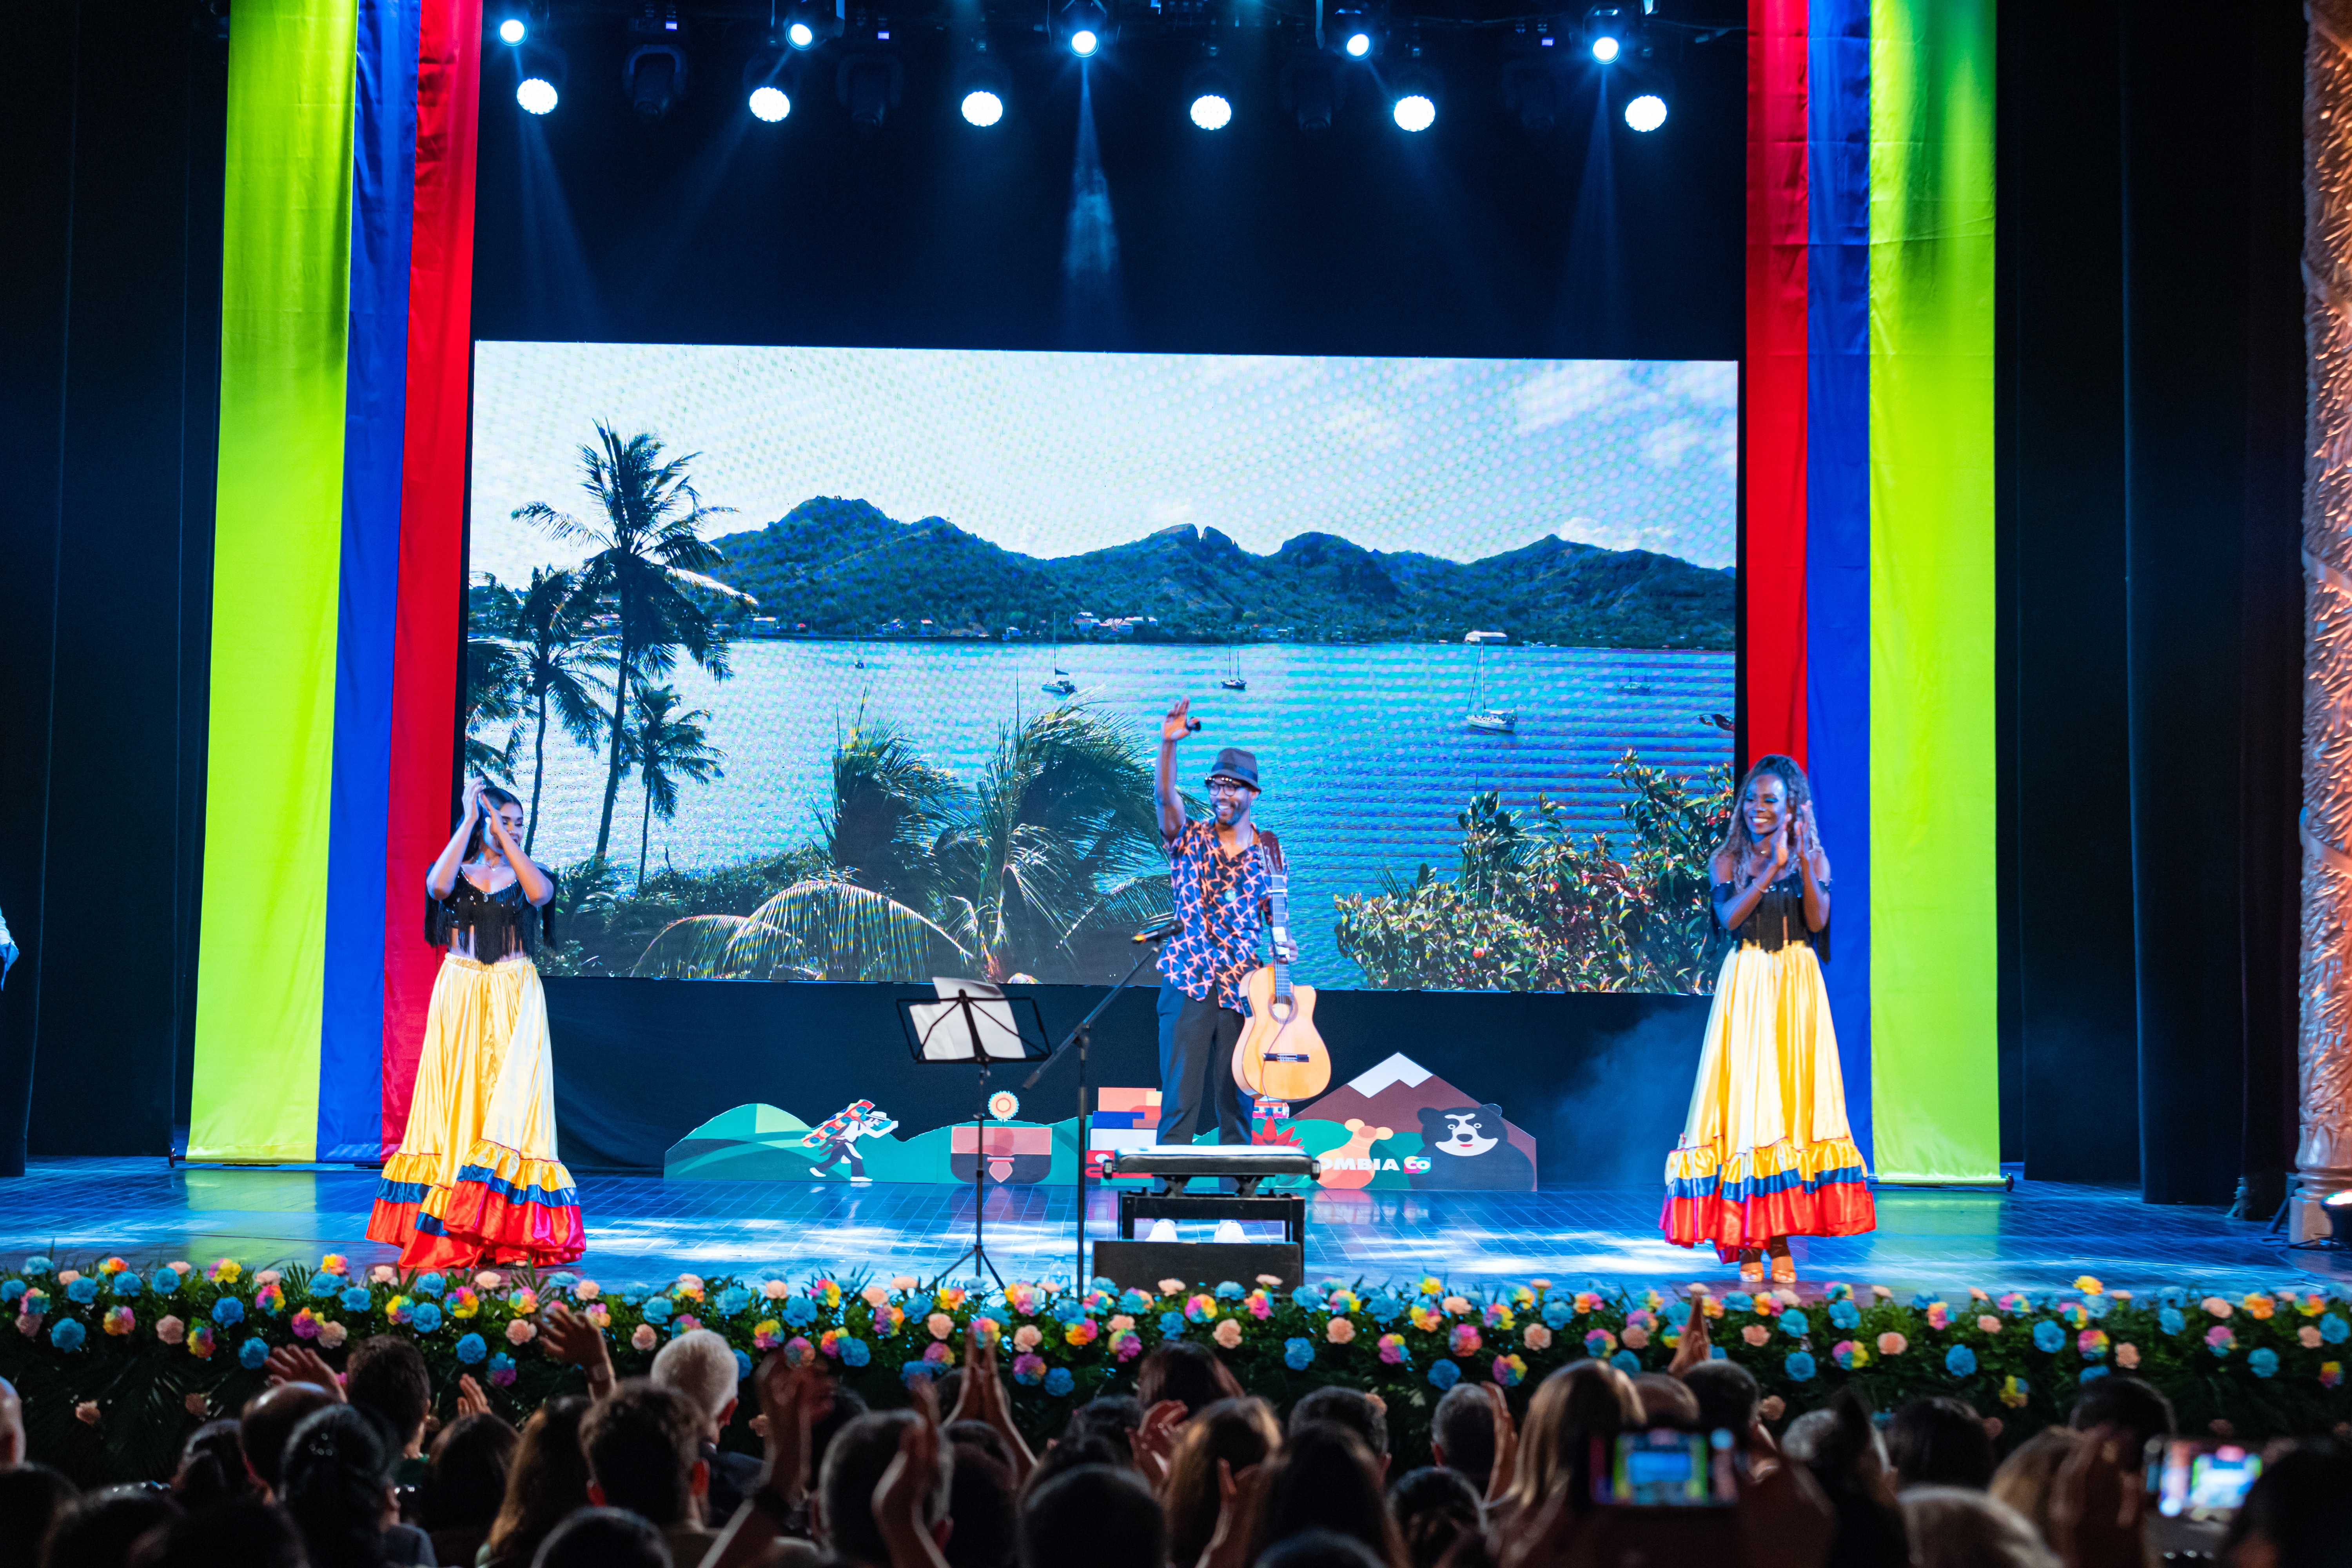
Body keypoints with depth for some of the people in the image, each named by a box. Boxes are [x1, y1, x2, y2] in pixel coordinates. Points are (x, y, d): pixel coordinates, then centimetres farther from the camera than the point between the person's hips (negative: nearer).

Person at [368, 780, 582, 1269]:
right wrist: (470, 819, -12)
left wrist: (502, 832, -12)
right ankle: (445, 1231, 2)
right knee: (457, 1099, -2)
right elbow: (437, 885, -16)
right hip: (460, 996, 0)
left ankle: (509, 1232, -7)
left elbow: (539, 893, -14)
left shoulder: (527, 875, 10)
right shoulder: (458, 874, 8)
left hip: (514, 1001, 0)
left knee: (507, 1104, -7)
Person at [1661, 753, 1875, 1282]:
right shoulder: (1729, 858, 3)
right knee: (1747, 1096, -5)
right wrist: (1773, 867, -20)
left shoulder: (1814, 857, 5)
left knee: (1795, 1094, -2)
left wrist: (1804, 860, -20)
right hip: (1746, 986, -1)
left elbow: (1818, 920, -9)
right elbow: (1730, 916, -13)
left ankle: (1781, 1238, 4)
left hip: (1797, 987, 1)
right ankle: (1747, 1241, -2)